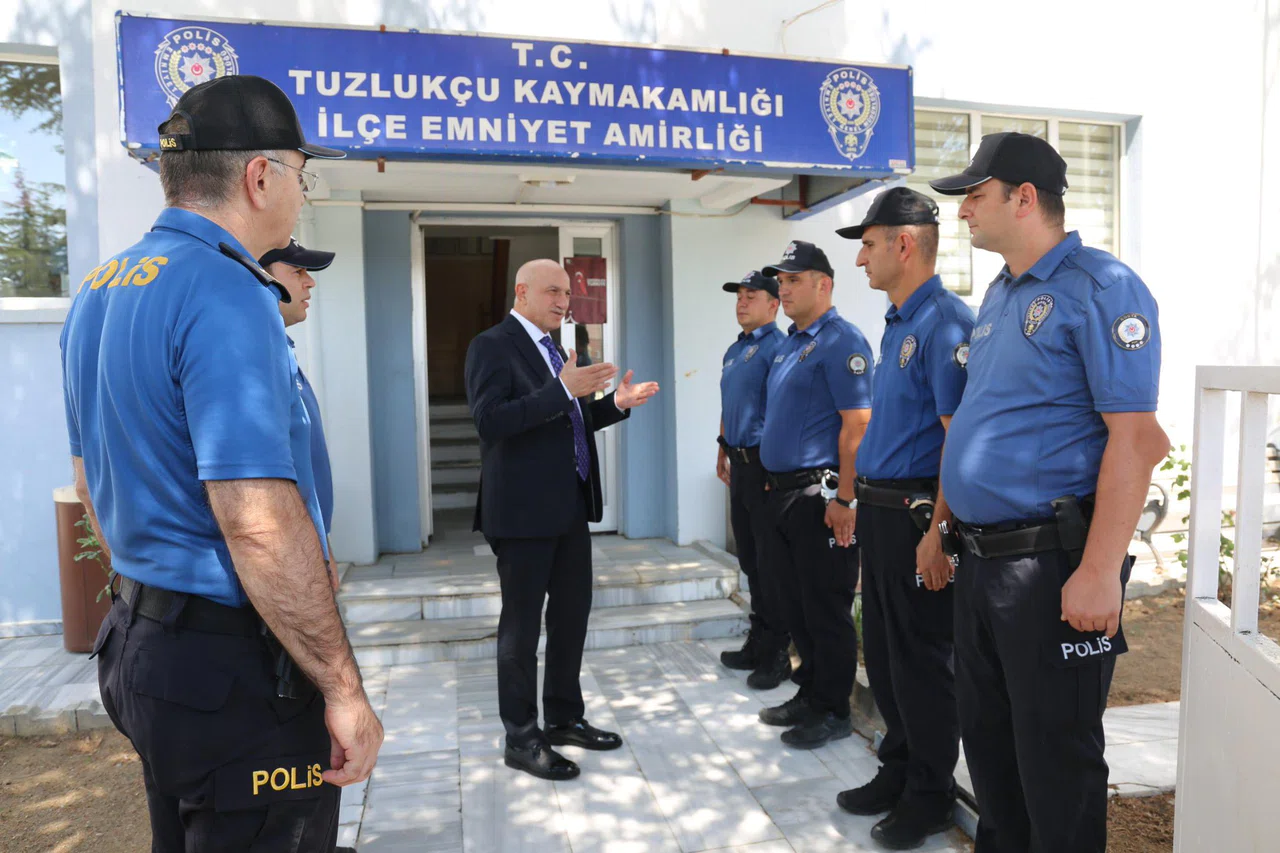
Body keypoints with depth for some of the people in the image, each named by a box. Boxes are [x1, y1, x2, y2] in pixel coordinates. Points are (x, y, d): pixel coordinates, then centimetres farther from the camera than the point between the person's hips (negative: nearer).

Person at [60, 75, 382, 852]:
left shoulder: (98, 292, 10)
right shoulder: (226, 293, -20)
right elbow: (259, 524, -27)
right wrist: (343, 691, -20)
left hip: (142, 641, 10)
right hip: (239, 668, -9)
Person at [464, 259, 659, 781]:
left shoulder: (553, 349, 16)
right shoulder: (493, 346, -9)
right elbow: (489, 421, -23)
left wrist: (616, 403, 5)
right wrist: (563, 389, -27)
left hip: (570, 505, 9)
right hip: (523, 509, -8)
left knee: (572, 613, 16)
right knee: (522, 625, 3)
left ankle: (564, 718, 32)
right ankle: (521, 738, 18)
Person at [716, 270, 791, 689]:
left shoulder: (777, 347, -12)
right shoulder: (734, 351, 16)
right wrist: (723, 450, 23)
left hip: (765, 465, -9)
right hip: (740, 464, 9)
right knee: (749, 559, 16)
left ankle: (776, 654, 10)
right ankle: (758, 642, 28)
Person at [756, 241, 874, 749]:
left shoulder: (840, 342, -13)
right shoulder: (790, 344, 16)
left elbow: (857, 424, -20)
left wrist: (844, 499, -23)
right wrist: (775, 483, 17)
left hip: (818, 492, -9)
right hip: (783, 492, 9)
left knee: (825, 607, 2)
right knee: (793, 602, 16)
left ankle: (832, 710, 16)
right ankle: (810, 693, 31)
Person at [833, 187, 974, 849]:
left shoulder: (945, 323, -16)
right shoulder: (896, 323, 14)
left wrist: (937, 532, -23)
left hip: (916, 514, -9)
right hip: (879, 511, 9)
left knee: (921, 659, 5)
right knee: (883, 652, 18)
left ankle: (931, 794, 23)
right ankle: (898, 769, 36)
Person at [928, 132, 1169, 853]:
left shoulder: (1101, 288, -12)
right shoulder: (999, 295, 14)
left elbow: (1134, 437, -19)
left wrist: (1099, 572, -23)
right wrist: (946, 530, 17)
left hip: (1052, 564, -8)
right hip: (980, 558, 9)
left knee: (1056, 754, 6)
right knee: (987, 737, 20)